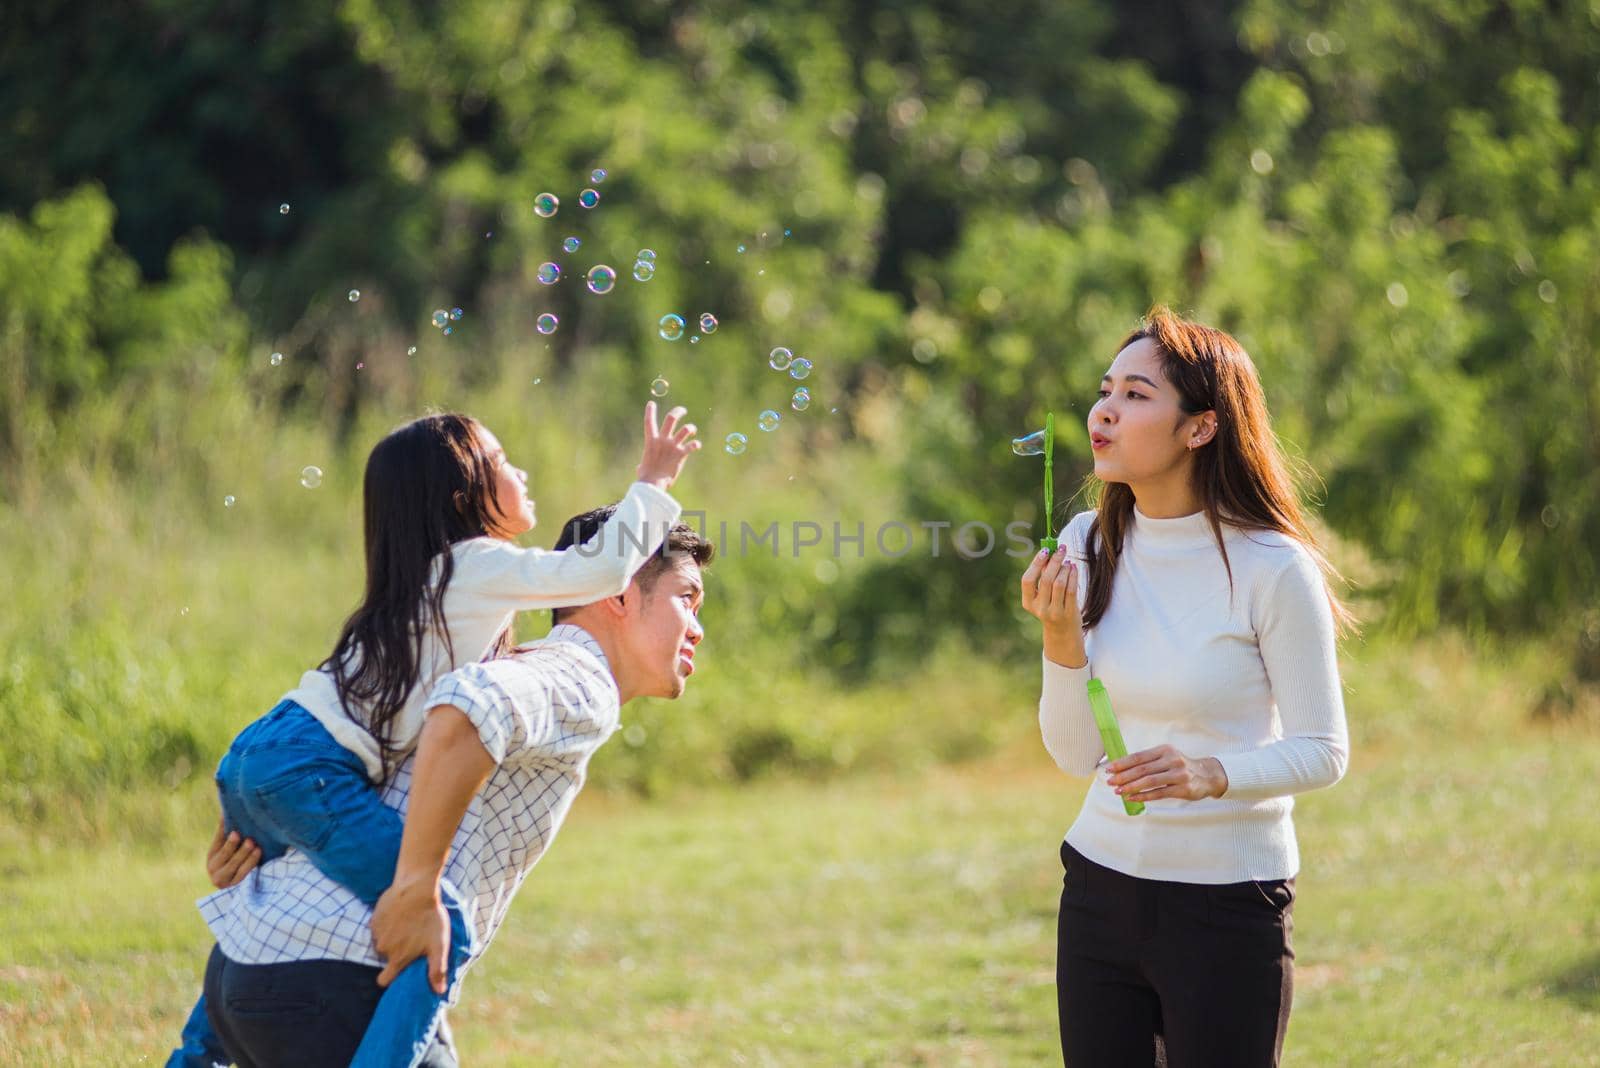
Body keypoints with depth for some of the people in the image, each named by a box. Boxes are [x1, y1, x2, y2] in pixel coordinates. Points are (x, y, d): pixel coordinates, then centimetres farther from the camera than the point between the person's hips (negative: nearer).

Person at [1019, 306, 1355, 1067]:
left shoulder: (1271, 569, -14)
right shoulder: (1089, 547, 1)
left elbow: (1323, 752, -9)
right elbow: (1076, 755, 2)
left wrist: (1211, 775, -26)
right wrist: (1060, 638, -13)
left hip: (1229, 906, -5)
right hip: (1102, 884, 5)